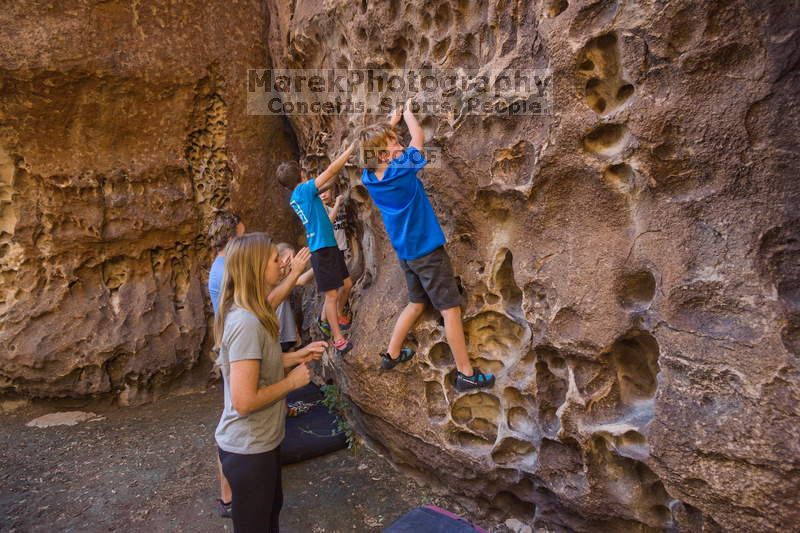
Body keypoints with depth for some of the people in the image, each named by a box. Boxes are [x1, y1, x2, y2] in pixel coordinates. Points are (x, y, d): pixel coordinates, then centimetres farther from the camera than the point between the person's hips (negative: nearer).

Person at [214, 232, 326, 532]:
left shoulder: (249, 315, 2)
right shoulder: (246, 323, -29)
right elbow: (244, 401, -31)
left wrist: (297, 356, 2)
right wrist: (292, 381, -18)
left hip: (261, 441, 9)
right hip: (248, 449, -9)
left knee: (271, 509, 28)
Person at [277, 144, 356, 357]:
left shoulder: (298, 195, 13)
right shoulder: (303, 190, -11)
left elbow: (327, 184, 22)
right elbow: (329, 171, -12)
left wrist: (341, 166, 13)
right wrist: (350, 149, -4)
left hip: (330, 246, 9)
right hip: (322, 249, -9)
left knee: (346, 284, 18)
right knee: (332, 294, -5)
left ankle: (328, 321, 32)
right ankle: (338, 340, 1)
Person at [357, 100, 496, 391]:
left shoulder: (369, 178, -2)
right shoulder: (402, 170, -19)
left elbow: (372, 143, 19)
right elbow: (419, 137, -3)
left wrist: (392, 122, 25)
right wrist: (408, 112, 14)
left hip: (406, 252, 8)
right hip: (428, 250, -7)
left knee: (416, 302, 23)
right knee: (450, 309, 0)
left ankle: (392, 354, 31)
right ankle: (466, 373, 7)